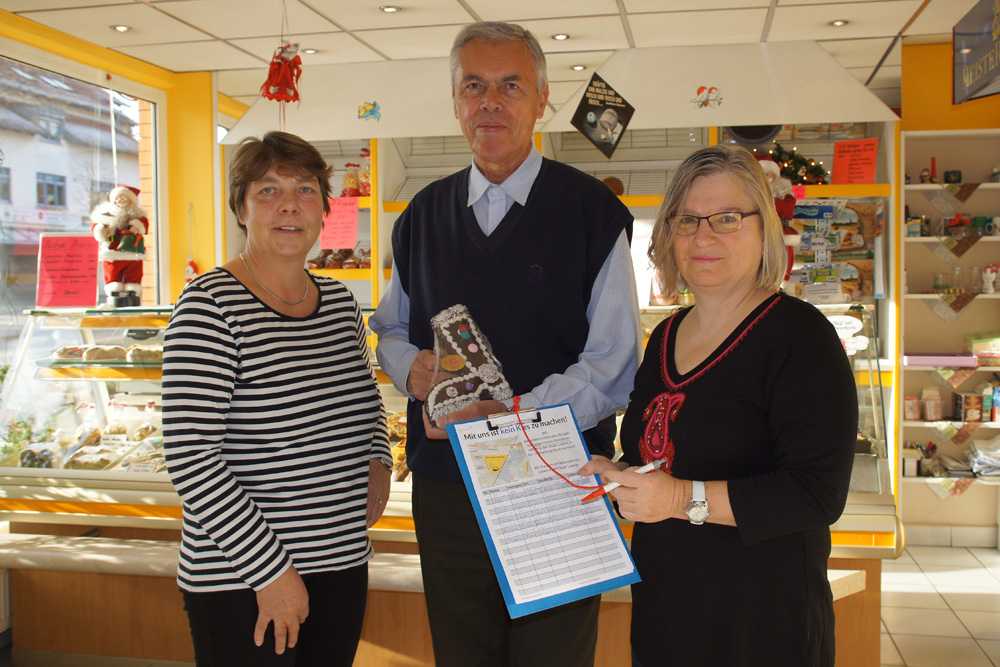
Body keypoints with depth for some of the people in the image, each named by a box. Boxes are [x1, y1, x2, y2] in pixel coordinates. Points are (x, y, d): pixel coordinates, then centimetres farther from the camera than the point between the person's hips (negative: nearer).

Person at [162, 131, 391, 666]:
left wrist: (376, 462, 5)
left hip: (344, 564, 6)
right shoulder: (210, 305, -13)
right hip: (239, 583, -6)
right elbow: (189, 459, -19)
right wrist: (270, 570, -18)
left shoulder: (340, 301, 7)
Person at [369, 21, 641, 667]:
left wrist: (514, 413, -23)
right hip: (445, 486, 4)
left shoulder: (592, 212, -5)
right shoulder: (423, 215, 10)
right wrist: (411, 366, -4)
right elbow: (391, 328, 20)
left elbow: (613, 364, -10)